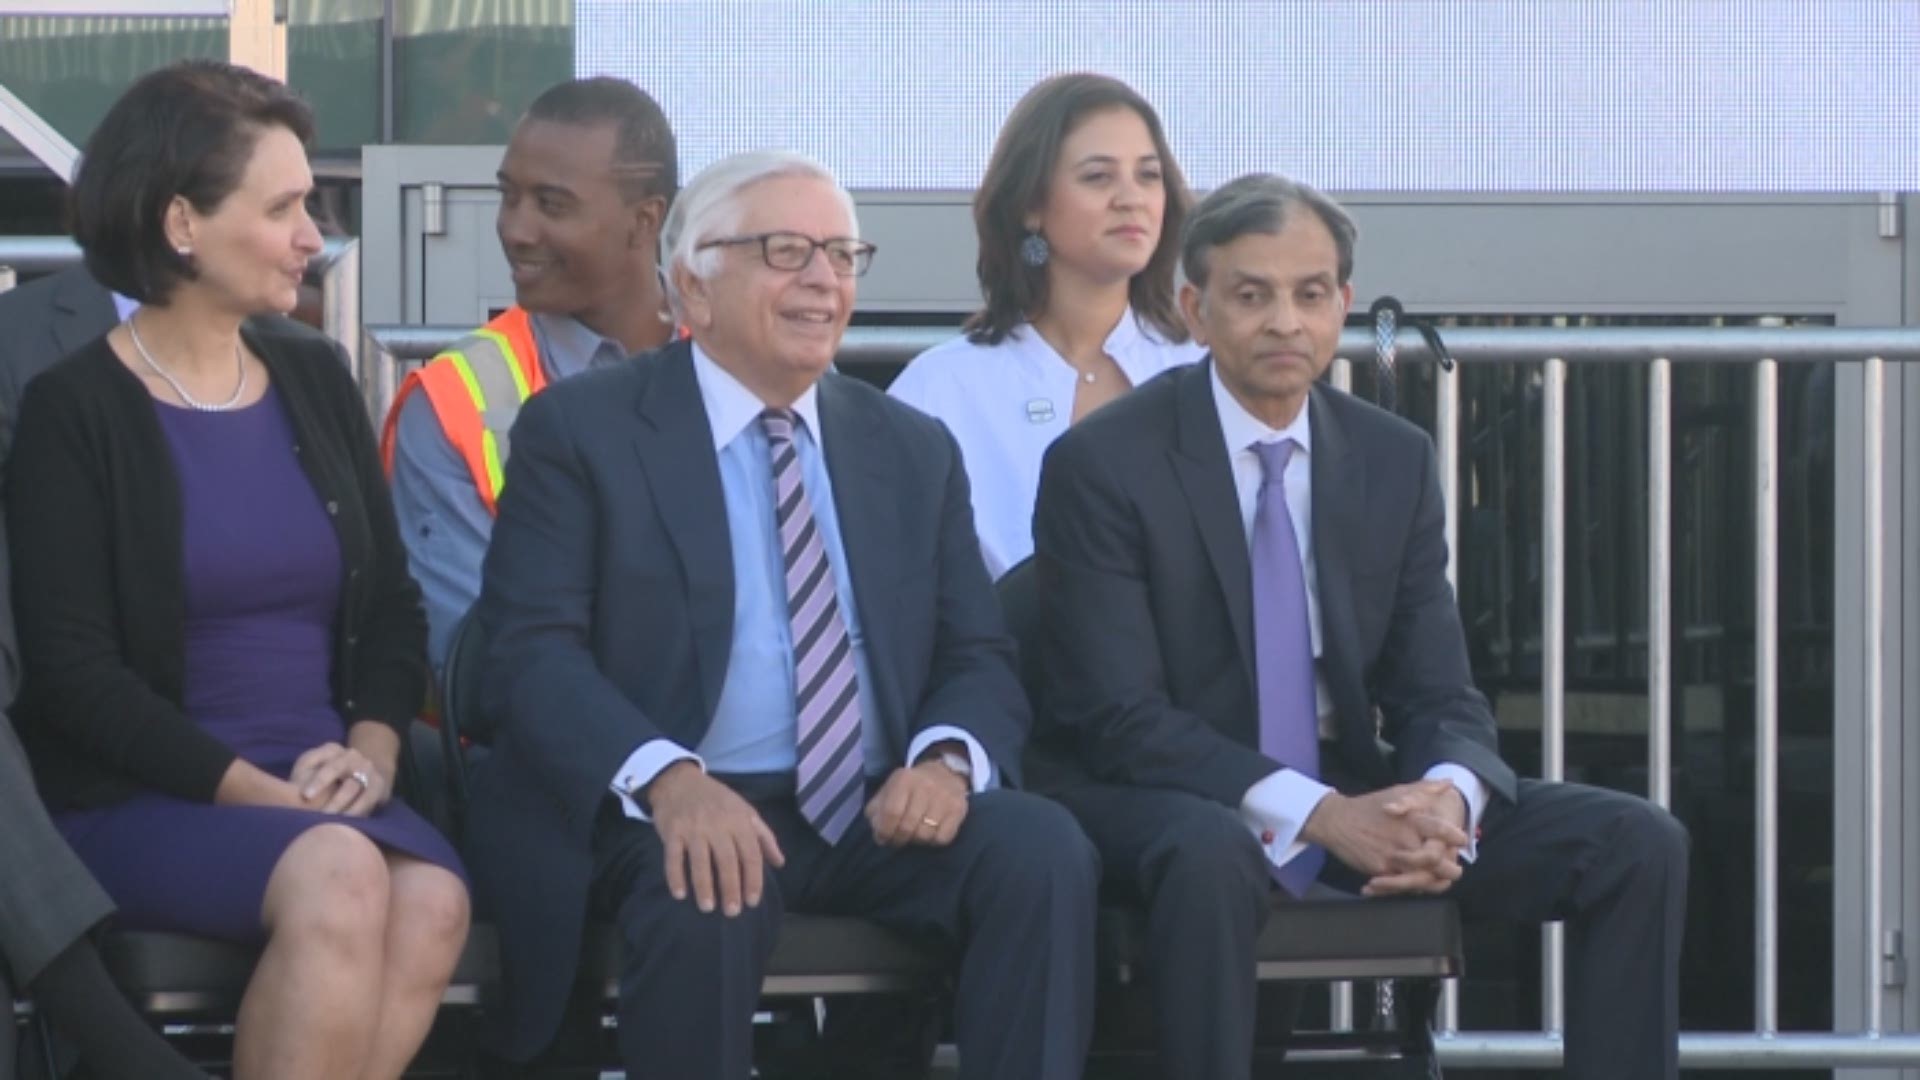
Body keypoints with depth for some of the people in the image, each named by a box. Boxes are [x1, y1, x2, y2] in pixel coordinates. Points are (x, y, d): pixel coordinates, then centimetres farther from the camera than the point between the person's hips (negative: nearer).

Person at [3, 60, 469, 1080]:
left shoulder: (315, 380, 13)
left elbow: (393, 603, 14)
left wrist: (372, 748, -7)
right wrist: (252, 791, -17)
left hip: (322, 787, 4)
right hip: (141, 801, -4)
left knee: (432, 900, -29)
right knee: (337, 878, -35)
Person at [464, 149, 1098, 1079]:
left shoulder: (914, 450, 16)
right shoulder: (580, 430, 2)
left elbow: (979, 659, 13)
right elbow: (533, 653, -8)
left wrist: (947, 759, -13)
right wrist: (668, 779, -27)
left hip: (874, 817, 4)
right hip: (677, 817, -4)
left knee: (1042, 849, -24)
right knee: (705, 896, -36)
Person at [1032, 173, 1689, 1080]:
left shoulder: (1394, 460, 5)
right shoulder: (1102, 464, -11)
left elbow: (1441, 694, 3)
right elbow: (1118, 717, -17)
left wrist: (1449, 798, -23)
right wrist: (1319, 815, -29)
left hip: (1355, 799, 5)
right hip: (1173, 807, -5)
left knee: (1638, 844, -12)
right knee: (1211, 855, -42)